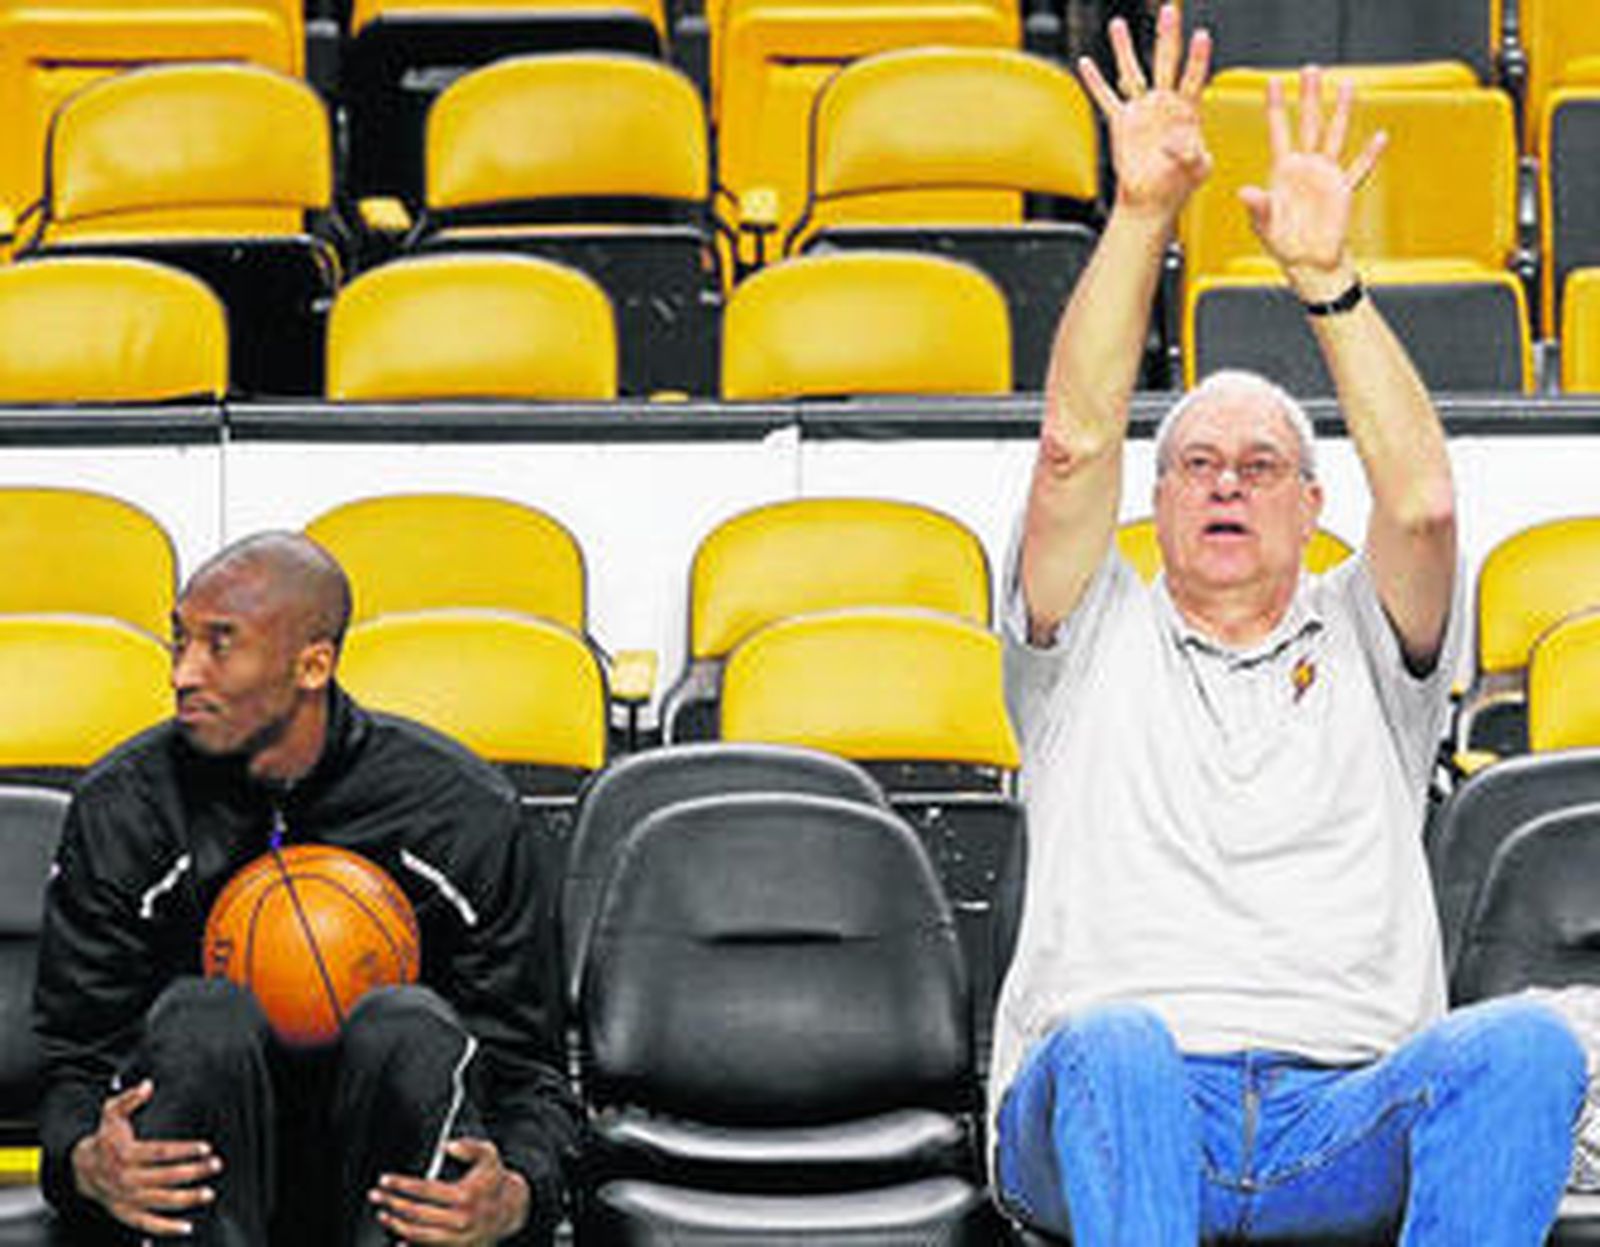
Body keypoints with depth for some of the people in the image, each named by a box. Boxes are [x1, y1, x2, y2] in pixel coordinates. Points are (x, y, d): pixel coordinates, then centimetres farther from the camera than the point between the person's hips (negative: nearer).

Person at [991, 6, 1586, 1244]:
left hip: (1336, 1136, 1)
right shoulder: (1096, 644, 20)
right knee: (1115, 1047, -38)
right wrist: (1142, 215, -6)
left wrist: (1325, 273, -7)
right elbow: (1075, 445, 4)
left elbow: (1423, 503, 2)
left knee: (1526, 1046, -30)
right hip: (1104, 1113, -1)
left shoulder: (1364, 648, 22)